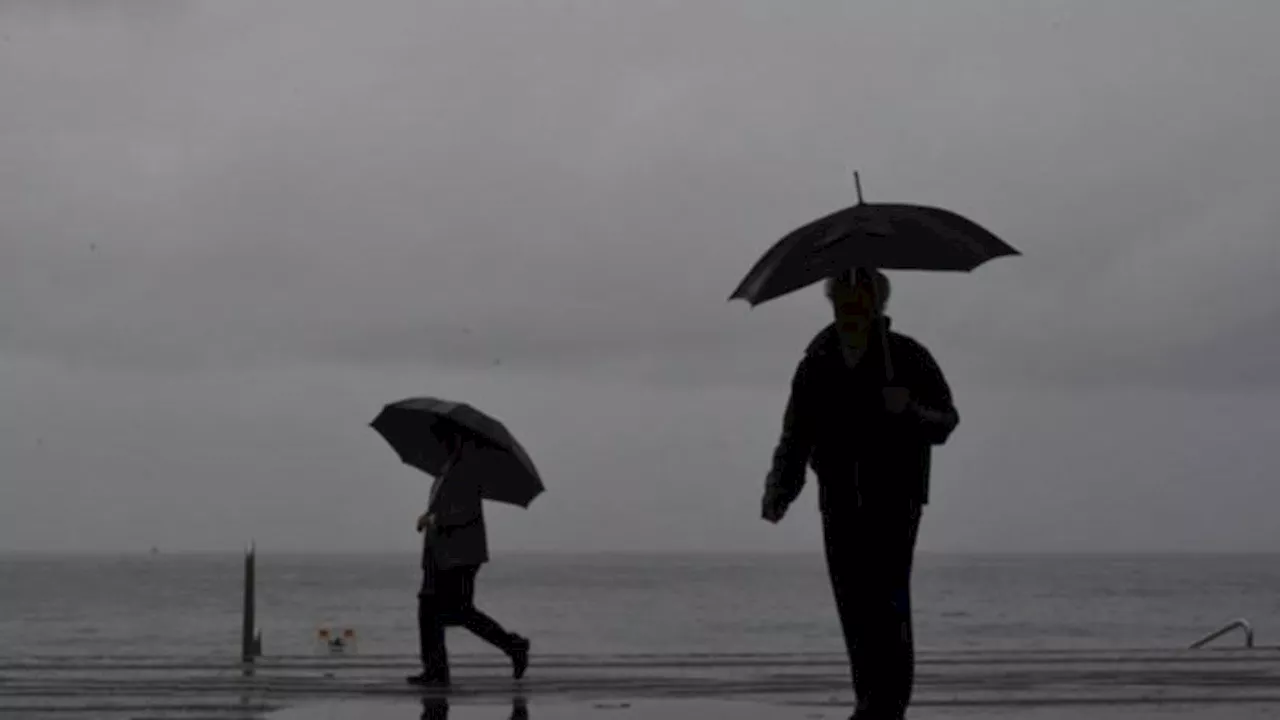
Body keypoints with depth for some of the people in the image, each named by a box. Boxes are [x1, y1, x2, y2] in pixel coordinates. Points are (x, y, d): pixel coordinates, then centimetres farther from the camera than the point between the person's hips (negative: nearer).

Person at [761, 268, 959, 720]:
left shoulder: (908, 357, -1)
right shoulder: (815, 367, 8)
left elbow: (945, 422, -3)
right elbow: (795, 439, 8)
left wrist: (910, 410, -25)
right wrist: (778, 493, -7)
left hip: (895, 501, -3)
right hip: (840, 507, 3)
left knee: (888, 602, -14)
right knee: (854, 610, 2)